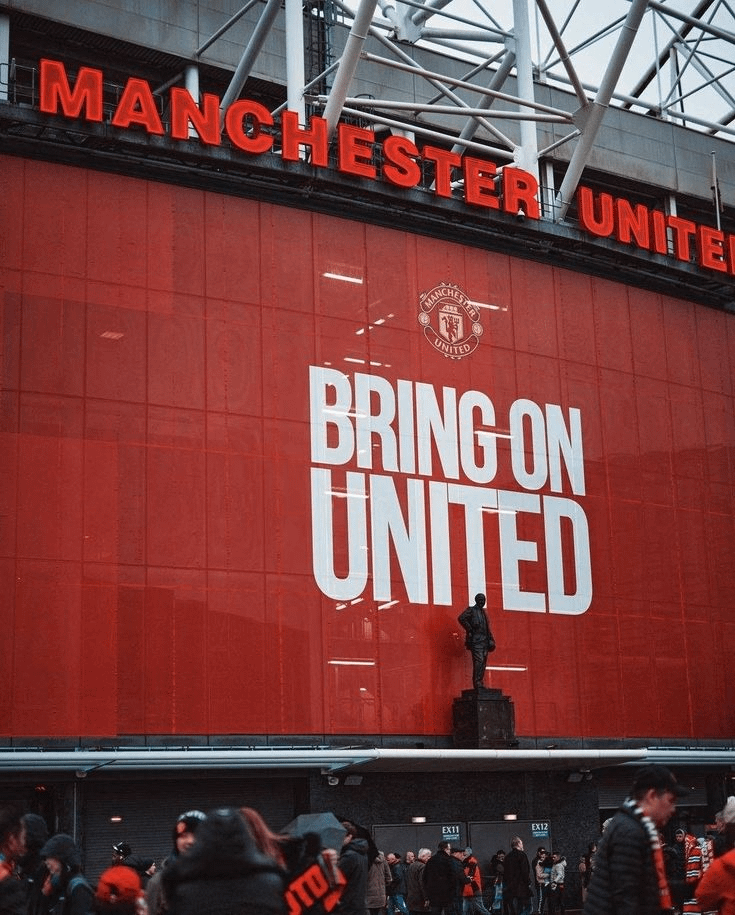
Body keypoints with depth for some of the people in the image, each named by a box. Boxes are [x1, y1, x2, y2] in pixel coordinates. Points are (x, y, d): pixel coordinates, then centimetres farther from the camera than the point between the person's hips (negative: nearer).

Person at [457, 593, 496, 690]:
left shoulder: (483, 612, 23)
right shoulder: (471, 610, -1)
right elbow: (461, 618, -15)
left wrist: (490, 640, 16)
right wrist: (470, 629, -14)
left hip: (484, 641, 8)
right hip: (476, 640, -8)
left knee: (483, 662, 5)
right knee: (478, 661, -16)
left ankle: (479, 683, 8)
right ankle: (477, 683, -18)